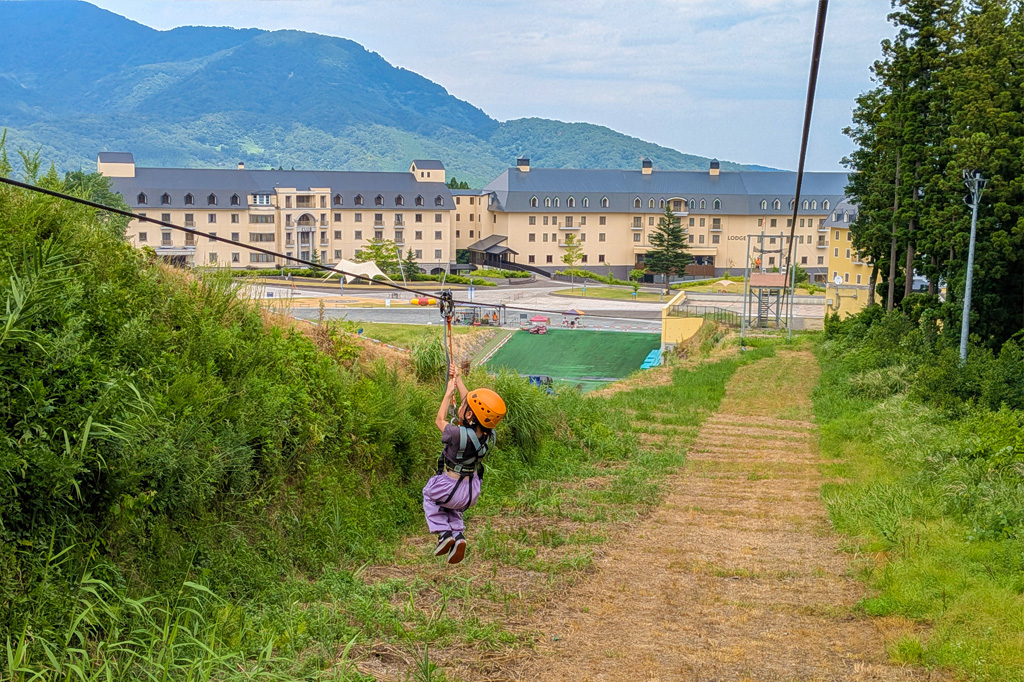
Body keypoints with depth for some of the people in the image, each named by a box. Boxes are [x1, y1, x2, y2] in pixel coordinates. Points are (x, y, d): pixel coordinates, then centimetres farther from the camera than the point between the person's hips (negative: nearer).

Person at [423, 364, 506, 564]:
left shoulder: (460, 435, -33)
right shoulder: (489, 435, -14)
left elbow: (439, 420, -9)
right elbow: (469, 401, 2)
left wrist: (449, 392, 0)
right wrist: (457, 379, 11)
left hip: (449, 488, -5)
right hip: (472, 494, 5)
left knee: (429, 493, 28)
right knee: (453, 504, 36)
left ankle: (443, 532, 14)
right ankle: (458, 533, 14)